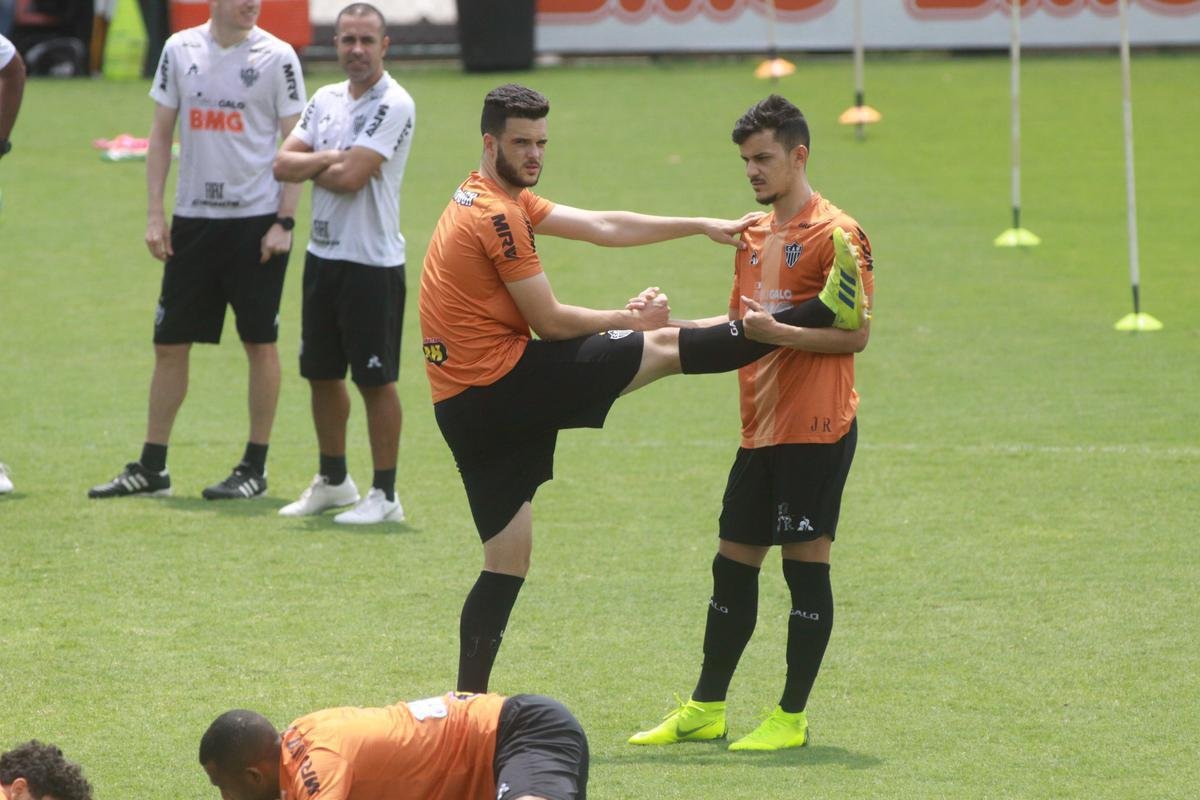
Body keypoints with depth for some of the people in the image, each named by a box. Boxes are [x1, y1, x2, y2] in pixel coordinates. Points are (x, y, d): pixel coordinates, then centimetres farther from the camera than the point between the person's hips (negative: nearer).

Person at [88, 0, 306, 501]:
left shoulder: (276, 57, -5)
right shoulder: (180, 50, 4)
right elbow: (161, 134, 9)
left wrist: (285, 221, -11)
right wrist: (154, 214, 3)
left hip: (256, 220, -4)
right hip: (193, 217, 4)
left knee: (260, 343, 1)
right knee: (170, 343, 5)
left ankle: (255, 468, 10)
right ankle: (151, 468, 13)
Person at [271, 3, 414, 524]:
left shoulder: (393, 105, -12)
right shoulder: (326, 100, 11)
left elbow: (351, 177, -21)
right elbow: (283, 164, 2)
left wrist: (312, 168, -2)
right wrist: (332, 159, -13)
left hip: (372, 262, -8)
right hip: (323, 255, 8)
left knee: (376, 380, -2)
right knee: (322, 373, 15)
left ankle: (385, 495, 4)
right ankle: (332, 480, 29)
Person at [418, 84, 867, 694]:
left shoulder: (504, 201, 16)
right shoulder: (496, 215, -14)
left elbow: (602, 226, 20)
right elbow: (550, 323, -11)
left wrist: (702, 226, 19)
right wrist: (630, 319, 3)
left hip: (465, 408, 9)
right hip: (503, 383, -9)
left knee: (507, 563, 11)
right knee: (660, 346, -2)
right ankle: (821, 315, 4)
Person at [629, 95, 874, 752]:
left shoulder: (836, 234, -10)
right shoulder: (755, 235, 16)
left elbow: (855, 335, -14)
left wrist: (775, 331, -21)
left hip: (816, 431, -8)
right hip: (761, 428, 9)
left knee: (805, 563, -3)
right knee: (732, 563, 11)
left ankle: (791, 718, 3)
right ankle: (705, 709, 20)